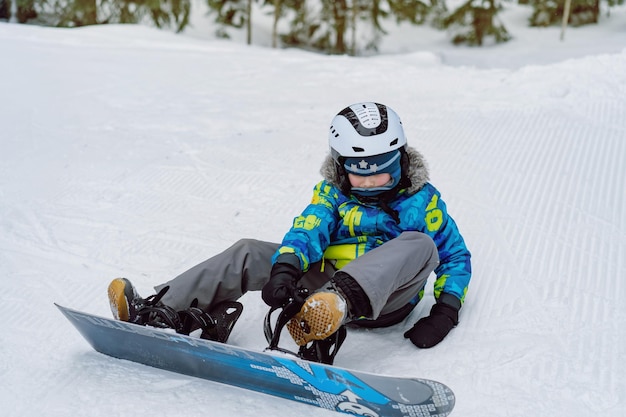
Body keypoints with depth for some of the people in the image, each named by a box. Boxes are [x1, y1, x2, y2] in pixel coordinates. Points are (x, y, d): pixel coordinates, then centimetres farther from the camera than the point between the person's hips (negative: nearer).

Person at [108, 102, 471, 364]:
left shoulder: (422, 199, 6)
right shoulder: (332, 193, 11)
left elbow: (455, 257, 10)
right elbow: (308, 230, -6)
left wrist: (445, 311, -7)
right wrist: (284, 269, -28)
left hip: (386, 297, -2)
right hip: (327, 278, 3)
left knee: (421, 245, -32)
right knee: (250, 252, -12)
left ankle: (337, 303, -58)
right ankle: (163, 312, -23)